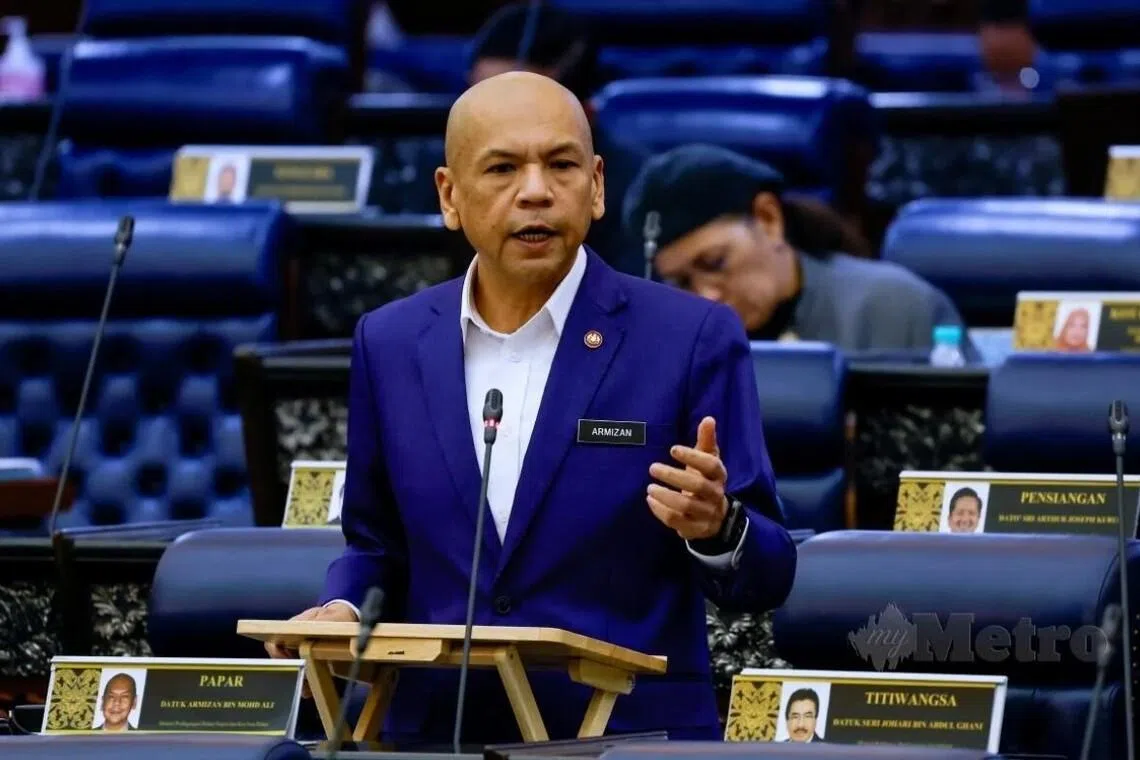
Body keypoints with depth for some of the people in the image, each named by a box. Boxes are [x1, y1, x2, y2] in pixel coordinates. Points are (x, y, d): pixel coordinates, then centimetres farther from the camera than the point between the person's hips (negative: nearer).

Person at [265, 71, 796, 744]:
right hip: (435, 735, 4)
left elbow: (764, 578, 0)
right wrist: (343, 609, -1)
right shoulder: (390, 343, 9)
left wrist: (716, 527, -21)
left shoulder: (692, 338, -1)